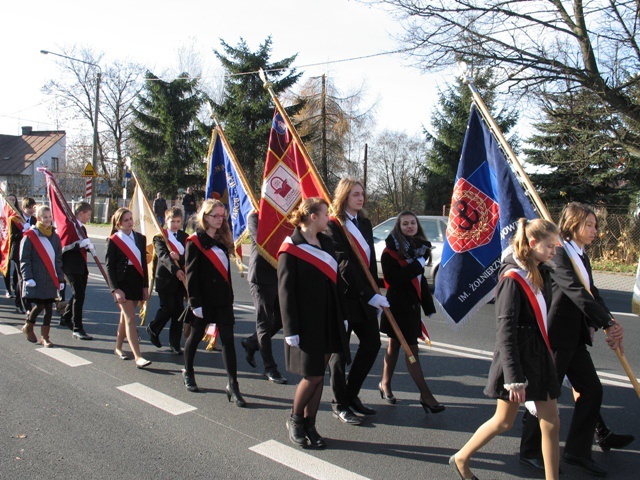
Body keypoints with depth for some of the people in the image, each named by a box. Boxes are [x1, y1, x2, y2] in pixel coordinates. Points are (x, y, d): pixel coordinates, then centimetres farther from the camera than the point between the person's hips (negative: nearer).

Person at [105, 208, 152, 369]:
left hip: (137, 282, 5)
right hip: (122, 282, -5)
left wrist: (145, 286, 9)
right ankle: (138, 357, -11)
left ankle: (118, 347, 32)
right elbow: (109, 266, -6)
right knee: (130, 318, -10)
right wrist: (115, 289, -14)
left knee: (125, 316, 15)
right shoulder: (113, 240, -4)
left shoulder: (140, 238, 9)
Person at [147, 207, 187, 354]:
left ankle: (175, 343, 14)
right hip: (165, 278, -4)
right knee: (167, 308, -4)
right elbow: (163, 255, -20)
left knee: (179, 310, 4)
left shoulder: (184, 237, 10)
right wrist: (175, 270, -35)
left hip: (180, 278, 4)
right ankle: (153, 329, 27)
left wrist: (179, 257, -22)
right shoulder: (160, 237, -4)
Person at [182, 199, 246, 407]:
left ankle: (233, 385, 2)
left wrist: (229, 295, 9)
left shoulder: (223, 240, 11)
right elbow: (191, 275, -12)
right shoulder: (195, 241, -8)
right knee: (195, 336, 13)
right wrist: (195, 302, -15)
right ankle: (188, 373, 36)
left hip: (223, 300, 5)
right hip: (203, 300, -5)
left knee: (228, 340, 0)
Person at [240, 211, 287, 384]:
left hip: (279, 276, 7)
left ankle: (252, 343, 34)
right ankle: (270, 369, 12)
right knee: (264, 323, 2)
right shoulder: (254, 217, -6)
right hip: (261, 277, -6)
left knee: (281, 318, 10)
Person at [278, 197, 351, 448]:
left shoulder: (326, 242, 10)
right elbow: (285, 291, -12)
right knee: (313, 375, -2)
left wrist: (342, 316, 12)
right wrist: (291, 330, -15)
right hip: (306, 323, -6)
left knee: (319, 374, 10)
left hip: (329, 320, 6)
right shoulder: (290, 249, -10)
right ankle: (295, 419, 21)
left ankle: (309, 425, 23)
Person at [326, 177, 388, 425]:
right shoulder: (333, 225, -12)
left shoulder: (365, 223, 12)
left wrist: (375, 293, 8)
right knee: (340, 349, 5)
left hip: (365, 297, 7)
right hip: (343, 295, -7)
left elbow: (371, 260, 14)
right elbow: (344, 264, -19)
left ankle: (351, 394, 26)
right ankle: (340, 404, 19)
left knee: (372, 344, 9)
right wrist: (369, 295, -22)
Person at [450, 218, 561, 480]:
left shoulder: (542, 273, 6)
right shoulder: (512, 278, -18)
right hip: (516, 358, -7)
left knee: (551, 423, 9)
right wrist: (514, 377, -24)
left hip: (540, 357, 7)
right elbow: (505, 331, -21)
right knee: (504, 421, 8)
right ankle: (461, 458, 28)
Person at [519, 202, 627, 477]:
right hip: (558, 336, -9)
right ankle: (530, 452, 19)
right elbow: (577, 293, -23)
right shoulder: (559, 255, -15)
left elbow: (591, 292, 6)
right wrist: (609, 323, -21)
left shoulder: (582, 257, 13)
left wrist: (608, 322, -10)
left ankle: (577, 451, 26)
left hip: (576, 337, 9)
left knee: (592, 390, 12)